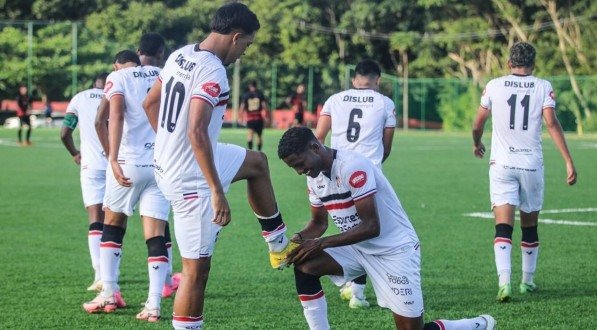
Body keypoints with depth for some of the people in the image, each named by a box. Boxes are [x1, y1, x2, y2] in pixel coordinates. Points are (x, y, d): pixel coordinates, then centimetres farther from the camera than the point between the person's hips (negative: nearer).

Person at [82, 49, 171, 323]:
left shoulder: (117, 77, 1)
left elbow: (116, 115, -15)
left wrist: (113, 158, -22)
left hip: (130, 162, -2)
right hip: (163, 164, 3)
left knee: (113, 225, 17)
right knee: (156, 236, 2)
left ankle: (109, 294, 18)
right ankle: (153, 305, -6)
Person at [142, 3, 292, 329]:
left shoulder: (180, 55, 3)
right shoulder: (213, 73, -24)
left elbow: (150, 104, 14)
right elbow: (197, 132, -32)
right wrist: (217, 191, -29)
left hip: (168, 163, 10)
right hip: (190, 178, -10)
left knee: (257, 162, 29)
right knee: (196, 268, -2)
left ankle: (279, 246, 38)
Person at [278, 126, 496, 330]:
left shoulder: (352, 167, -27)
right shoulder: (315, 177, 0)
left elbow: (371, 227, -28)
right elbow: (318, 222, 12)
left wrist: (321, 243, -27)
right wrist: (300, 239, -10)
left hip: (395, 249, -8)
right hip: (357, 249, 8)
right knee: (304, 265, -15)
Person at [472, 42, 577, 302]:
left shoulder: (494, 86, 3)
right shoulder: (543, 87, 1)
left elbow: (478, 124, 10)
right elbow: (551, 123, -10)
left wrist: (477, 144, 32)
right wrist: (569, 162, -10)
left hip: (502, 164, -1)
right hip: (532, 164, 1)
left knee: (503, 227, -7)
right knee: (529, 227, 16)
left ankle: (504, 281, -24)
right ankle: (528, 281, 26)